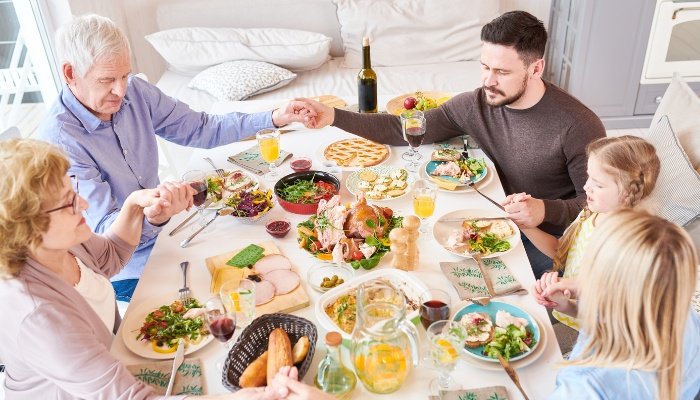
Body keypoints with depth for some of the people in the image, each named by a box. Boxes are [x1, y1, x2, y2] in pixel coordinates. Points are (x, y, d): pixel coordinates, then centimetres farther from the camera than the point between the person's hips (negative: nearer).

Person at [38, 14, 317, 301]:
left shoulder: (135, 92, -9)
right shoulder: (58, 141, -27)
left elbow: (199, 129, -1)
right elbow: (104, 229, -27)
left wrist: (273, 118, -12)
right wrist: (152, 218, -50)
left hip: (162, 230, 6)